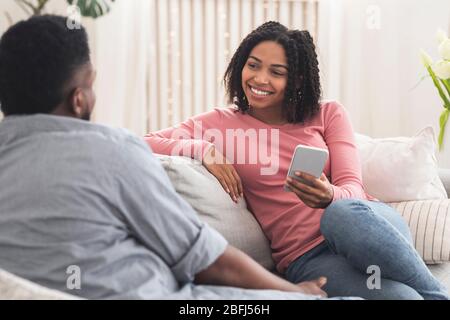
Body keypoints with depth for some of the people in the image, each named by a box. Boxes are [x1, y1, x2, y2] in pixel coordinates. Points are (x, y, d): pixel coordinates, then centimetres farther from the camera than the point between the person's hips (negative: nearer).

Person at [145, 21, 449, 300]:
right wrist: (203, 149, -12)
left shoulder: (328, 114, 13)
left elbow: (352, 188, 1)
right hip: (306, 256, -2)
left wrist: (331, 197, -23)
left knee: (345, 213, -38)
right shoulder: (221, 123, 11)